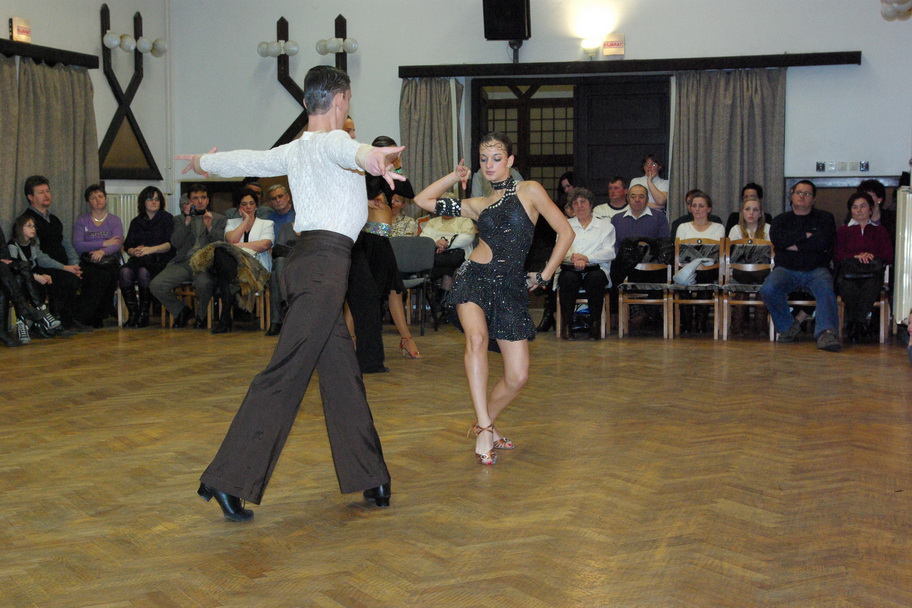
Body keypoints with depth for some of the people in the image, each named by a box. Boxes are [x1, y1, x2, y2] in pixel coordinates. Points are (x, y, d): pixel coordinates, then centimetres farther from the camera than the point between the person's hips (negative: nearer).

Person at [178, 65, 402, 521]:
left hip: (309, 258, 10)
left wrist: (203, 163, 57)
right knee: (284, 375, -11)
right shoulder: (330, 141, -5)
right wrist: (367, 156, -56)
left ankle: (367, 475, 16)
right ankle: (228, 480, -11)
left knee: (341, 372, 11)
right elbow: (342, 149, -31)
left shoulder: (293, 151, 19)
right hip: (325, 264, -10)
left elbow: (246, 161, 35)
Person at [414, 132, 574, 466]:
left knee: (517, 378, -8)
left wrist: (545, 275, 5)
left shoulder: (529, 191, 6)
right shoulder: (477, 205, 14)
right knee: (477, 337, -32)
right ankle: (485, 429, -29)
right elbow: (422, 200, 16)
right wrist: (455, 176, 15)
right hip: (475, 278, 1)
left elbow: (565, 232, 4)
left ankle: (483, 423, 20)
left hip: (511, 288, -1)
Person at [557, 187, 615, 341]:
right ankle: (566, 325, -28)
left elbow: (609, 253, 2)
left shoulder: (605, 226, 18)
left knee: (595, 278, -37)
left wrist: (586, 258, -14)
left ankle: (595, 325, -29)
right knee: (569, 278, -35)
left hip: (596, 269, -1)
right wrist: (573, 257, -17)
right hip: (571, 269, 1)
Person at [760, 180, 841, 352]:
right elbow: (777, 240, -5)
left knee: (825, 289, -35)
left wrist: (795, 245, -2)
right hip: (786, 269, 1)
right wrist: (806, 236, -2)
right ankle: (788, 326, -8)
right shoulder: (781, 220, 18)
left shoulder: (824, 218, 14)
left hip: (816, 270, -1)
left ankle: (827, 333, -52)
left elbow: (824, 242, -6)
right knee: (768, 290, -29)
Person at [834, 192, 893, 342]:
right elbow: (837, 256, 8)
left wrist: (871, 256, -11)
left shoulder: (880, 231, 27)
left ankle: (854, 323, -32)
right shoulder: (843, 231, 25)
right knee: (848, 288, -38)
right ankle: (861, 324, -27)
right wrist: (856, 257, -11)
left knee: (871, 286, -38)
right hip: (848, 273, 0)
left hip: (872, 274, 0)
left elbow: (888, 255, 10)